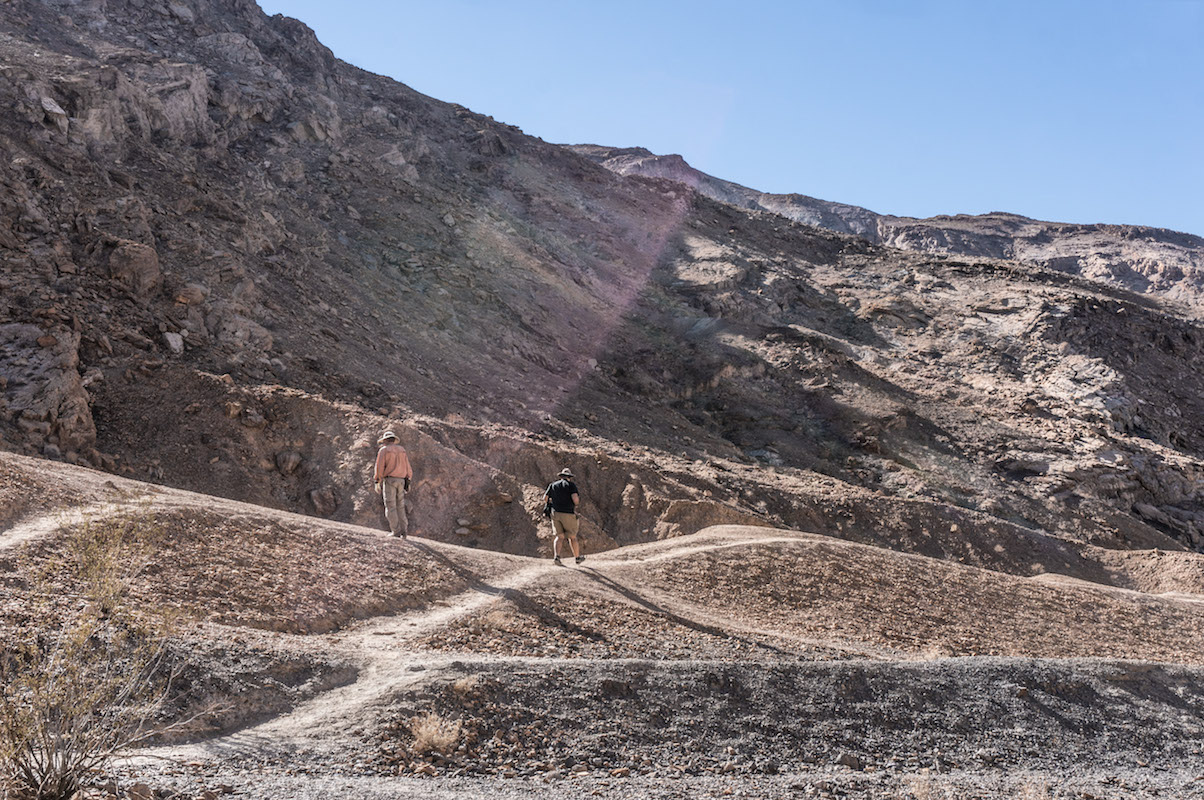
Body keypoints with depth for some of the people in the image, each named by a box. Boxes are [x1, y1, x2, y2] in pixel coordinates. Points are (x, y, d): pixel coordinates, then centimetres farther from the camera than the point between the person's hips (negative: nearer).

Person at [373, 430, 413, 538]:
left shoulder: (383, 450, -1)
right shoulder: (402, 450, 14)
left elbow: (379, 467, -8)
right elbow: (408, 467, 13)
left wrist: (377, 482, -6)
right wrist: (408, 482, 16)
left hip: (389, 480, -5)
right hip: (401, 481, 5)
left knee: (391, 507, -3)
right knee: (400, 507, 9)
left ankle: (396, 531, -8)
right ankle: (404, 531, 1)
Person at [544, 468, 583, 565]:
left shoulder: (553, 485, 10)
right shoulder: (571, 485, -3)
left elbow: (545, 499, 11)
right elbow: (575, 499, -16)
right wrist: (576, 504, 7)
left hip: (555, 513, 3)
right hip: (568, 514, -3)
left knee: (559, 537, 1)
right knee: (572, 537, 10)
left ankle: (556, 556, -19)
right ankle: (578, 557, 22)